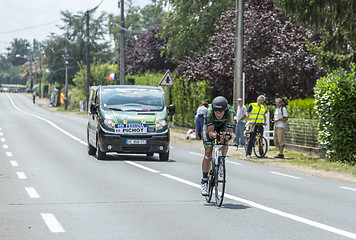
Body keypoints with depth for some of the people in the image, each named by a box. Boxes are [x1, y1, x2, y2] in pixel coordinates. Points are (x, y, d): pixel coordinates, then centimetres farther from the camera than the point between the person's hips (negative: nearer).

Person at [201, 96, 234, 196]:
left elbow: (229, 130, -35)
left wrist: (227, 135, -58)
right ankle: (204, 181, -8)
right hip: (209, 127, -1)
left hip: (222, 127, 1)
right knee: (208, 152, -14)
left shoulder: (229, 112, -35)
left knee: (224, 147, -23)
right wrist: (213, 134, -62)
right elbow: (210, 131, -40)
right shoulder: (210, 111, -38)